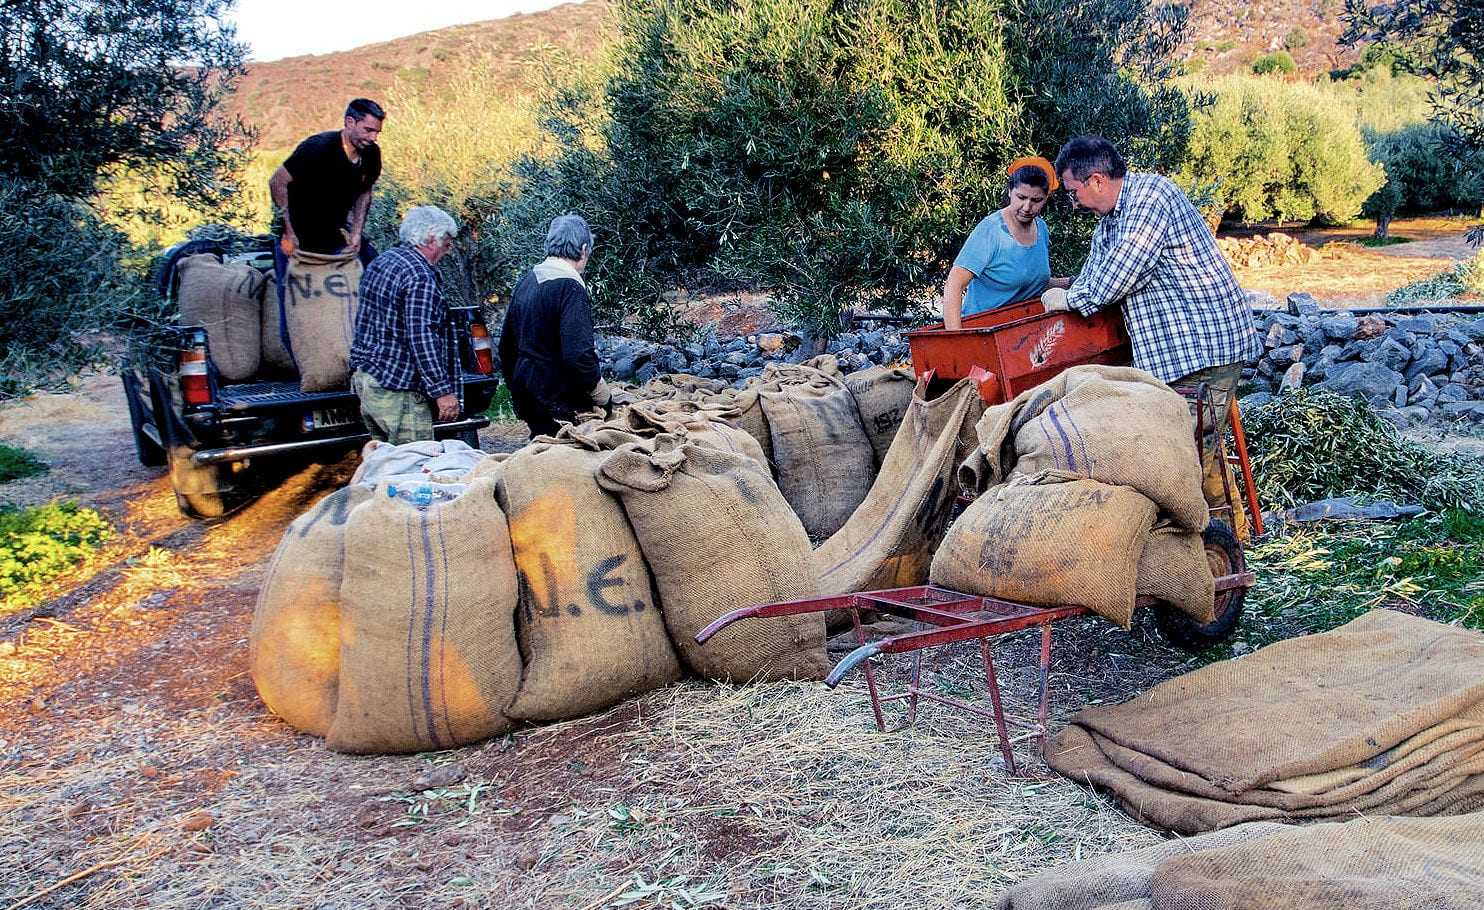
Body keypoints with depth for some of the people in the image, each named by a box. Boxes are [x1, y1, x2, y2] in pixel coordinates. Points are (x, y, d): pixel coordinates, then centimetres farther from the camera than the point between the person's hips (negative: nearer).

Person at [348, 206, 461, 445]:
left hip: (363, 377, 10)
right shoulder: (420, 275, -15)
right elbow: (421, 337, -21)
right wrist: (442, 390, -19)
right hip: (398, 389, -10)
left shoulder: (380, 262, 15)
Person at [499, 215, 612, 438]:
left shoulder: (526, 281, 10)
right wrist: (604, 399, -12)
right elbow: (578, 355, -24)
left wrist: (516, 388, 26)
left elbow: (506, 345, 17)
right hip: (559, 401, -8)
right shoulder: (571, 288, -17)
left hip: (526, 397, 9)